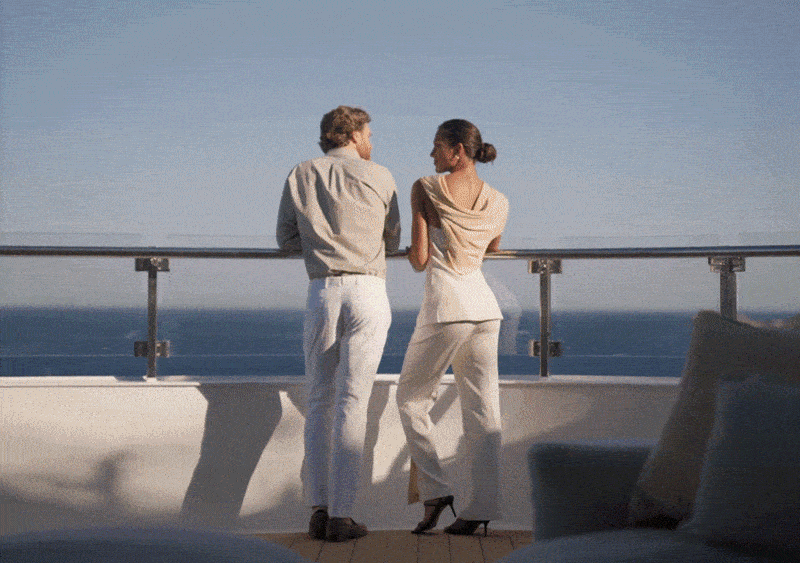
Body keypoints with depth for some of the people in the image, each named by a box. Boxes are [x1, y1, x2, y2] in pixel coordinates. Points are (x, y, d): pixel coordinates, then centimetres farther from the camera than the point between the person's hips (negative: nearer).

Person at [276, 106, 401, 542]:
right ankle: (340, 516, -3)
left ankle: (318, 509, 5)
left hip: (322, 292, 2)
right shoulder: (378, 178, 4)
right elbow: (392, 242, 13)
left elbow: (286, 239, 12)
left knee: (319, 402, 11)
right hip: (368, 292, -2)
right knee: (352, 402, -2)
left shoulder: (300, 176, 10)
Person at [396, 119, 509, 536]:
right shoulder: (498, 202, 11)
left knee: (411, 398, 12)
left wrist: (414, 251, 16)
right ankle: (482, 508, 5)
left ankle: (434, 490, 4)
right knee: (482, 409, 6)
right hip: (484, 304, 5)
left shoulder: (426, 189, -3)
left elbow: (419, 260, -6)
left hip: (445, 304, -5)